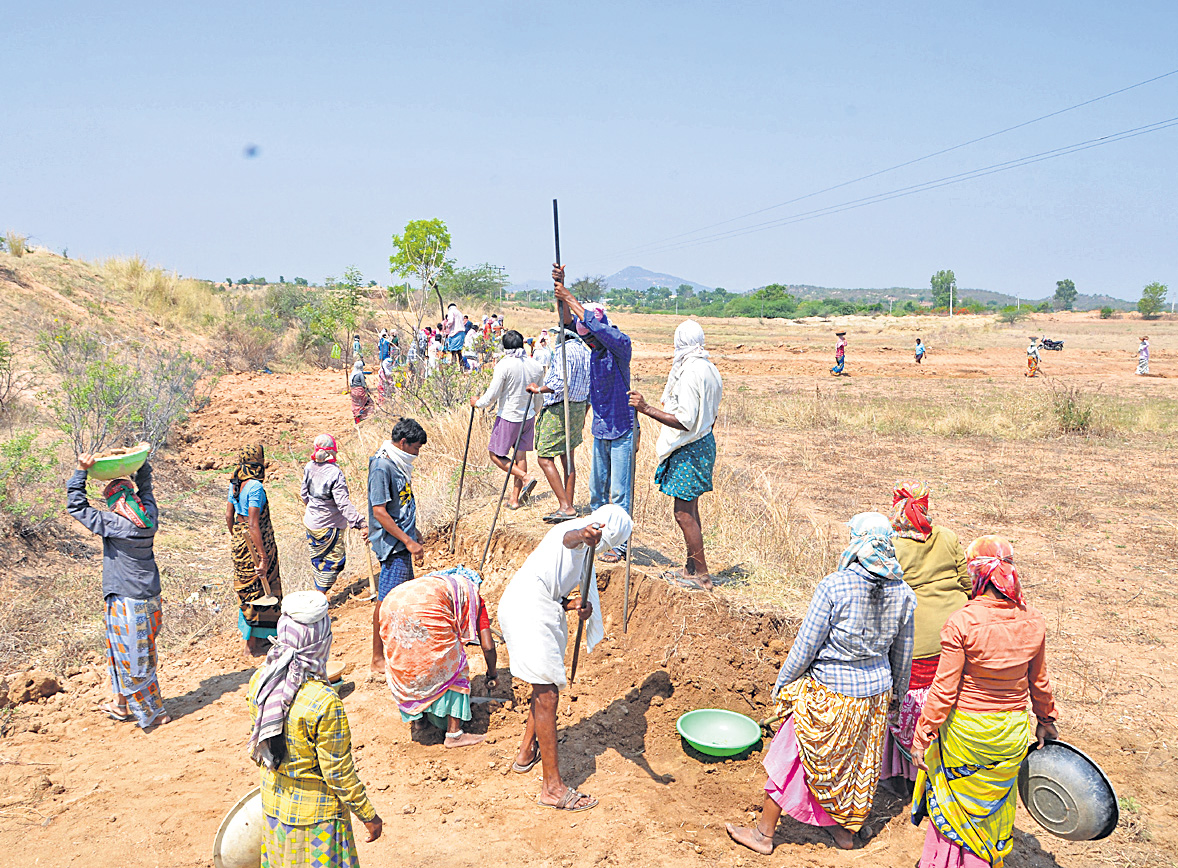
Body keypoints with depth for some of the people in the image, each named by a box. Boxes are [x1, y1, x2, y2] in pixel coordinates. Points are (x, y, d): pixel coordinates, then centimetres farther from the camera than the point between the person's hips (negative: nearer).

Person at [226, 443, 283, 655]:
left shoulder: (235, 483, 3)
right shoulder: (255, 487, -24)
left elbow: (228, 515, 12)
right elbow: (253, 524, -28)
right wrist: (264, 557, -27)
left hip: (239, 539, 9)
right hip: (256, 541, -9)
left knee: (247, 588, 21)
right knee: (258, 588, 5)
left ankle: (254, 636, 37)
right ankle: (253, 643, 16)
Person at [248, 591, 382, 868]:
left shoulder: (259, 680, -13)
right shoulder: (324, 702, -32)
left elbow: (257, 739, 4)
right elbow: (339, 774, -22)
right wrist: (369, 815, -7)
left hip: (273, 805, 6)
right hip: (315, 815, -6)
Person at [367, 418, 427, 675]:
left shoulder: (397, 463, 10)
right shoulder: (381, 466, -20)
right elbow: (379, 511, -23)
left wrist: (413, 533, 25)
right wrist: (409, 541, -23)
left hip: (402, 540, 10)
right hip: (392, 545, -10)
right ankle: (378, 660, 4)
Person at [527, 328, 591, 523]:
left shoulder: (564, 351, -16)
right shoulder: (586, 352, 12)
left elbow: (561, 382, -28)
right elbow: (590, 388, 16)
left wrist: (539, 389, -13)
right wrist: (582, 415, 24)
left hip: (559, 409, -9)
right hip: (578, 407, 9)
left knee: (545, 458, -5)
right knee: (568, 458, 13)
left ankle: (565, 507, -9)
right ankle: (569, 506, 17)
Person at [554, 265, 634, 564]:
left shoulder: (621, 343, -14)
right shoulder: (595, 346, 5)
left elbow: (595, 325, -30)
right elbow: (569, 320, -2)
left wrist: (570, 298, -24)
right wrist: (560, 291, -16)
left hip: (622, 430, -7)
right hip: (600, 429, 7)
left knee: (620, 491, -2)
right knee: (597, 489, 14)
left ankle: (619, 545, 6)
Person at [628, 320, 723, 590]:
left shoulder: (690, 373, -21)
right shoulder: (710, 369, 9)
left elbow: (685, 421, -26)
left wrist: (647, 409, -27)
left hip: (690, 449, -10)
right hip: (704, 442, 10)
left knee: (684, 513, -5)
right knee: (689, 509, 16)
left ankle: (702, 576, 2)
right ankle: (692, 568, 25)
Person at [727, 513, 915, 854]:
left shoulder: (833, 586, -22)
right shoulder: (903, 592, -6)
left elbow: (806, 646, -17)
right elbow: (903, 654, 6)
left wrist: (783, 682, -2)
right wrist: (896, 691, 23)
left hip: (829, 692, -5)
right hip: (875, 691, 5)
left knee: (794, 758, 11)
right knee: (861, 763, 24)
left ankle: (764, 833, 24)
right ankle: (846, 829, 42)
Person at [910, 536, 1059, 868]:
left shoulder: (961, 623, -23)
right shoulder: (1033, 622, -8)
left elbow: (944, 691, -18)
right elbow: (1039, 683, 6)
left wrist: (922, 735, -8)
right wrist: (1045, 720, 22)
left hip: (965, 730, -4)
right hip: (1013, 733, 4)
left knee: (952, 801, 17)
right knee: (994, 803, 23)